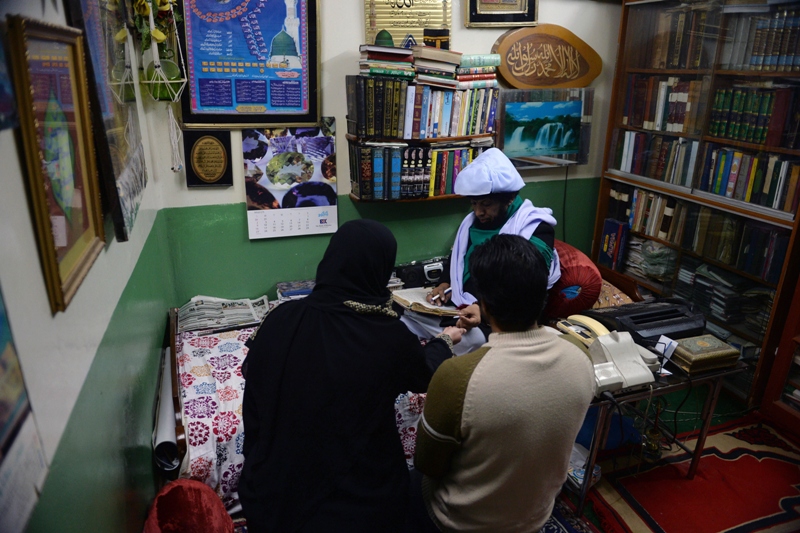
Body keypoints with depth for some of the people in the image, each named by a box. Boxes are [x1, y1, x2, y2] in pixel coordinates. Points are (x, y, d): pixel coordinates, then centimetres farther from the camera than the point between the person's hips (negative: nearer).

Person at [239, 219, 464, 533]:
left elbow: (253, 374, 3)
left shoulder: (281, 319, -16)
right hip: (360, 500, 0)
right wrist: (445, 341, 24)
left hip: (277, 490, 1)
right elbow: (425, 374, 3)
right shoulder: (391, 338, -19)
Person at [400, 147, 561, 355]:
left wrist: (484, 309, -34)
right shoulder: (472, 221, 13)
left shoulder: (536, 229, -8)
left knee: (471, 339, -37)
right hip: (457, 308, 7)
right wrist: (445, 283, 4)